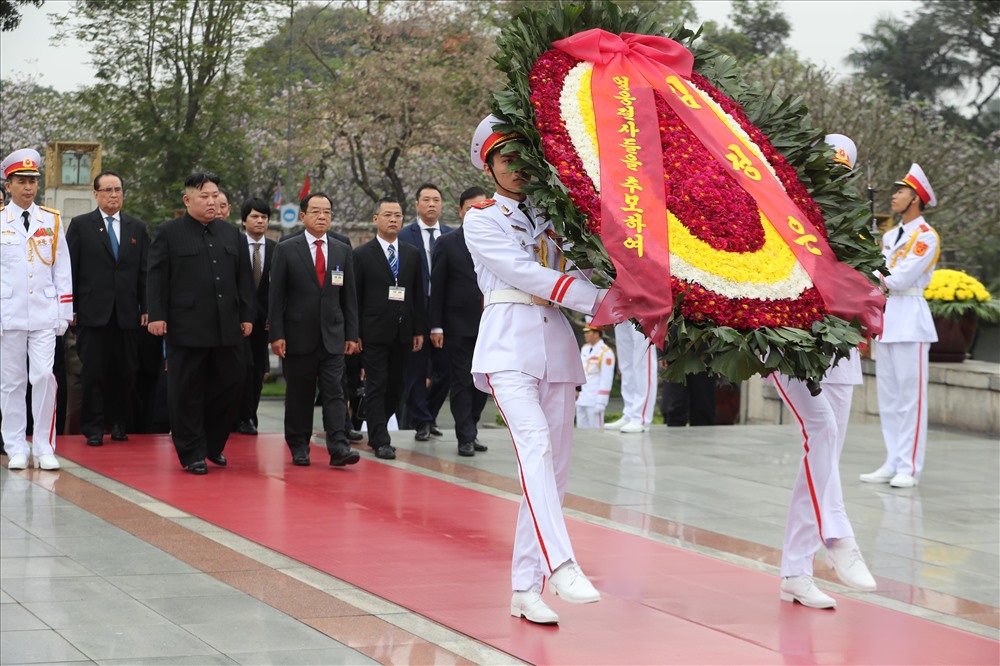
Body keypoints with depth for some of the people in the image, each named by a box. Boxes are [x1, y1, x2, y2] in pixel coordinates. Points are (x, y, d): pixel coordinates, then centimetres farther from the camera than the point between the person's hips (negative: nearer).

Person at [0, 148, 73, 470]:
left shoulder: (52, 221, 8)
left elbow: (62, 269, 9)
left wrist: (64, 312, 4)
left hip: (44, 315, 1)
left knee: (44, 376, -9)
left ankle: (44, 447, 0)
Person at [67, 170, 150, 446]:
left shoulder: (137, 228, 13)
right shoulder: (80, 225, 5)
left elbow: (145, 272, 11)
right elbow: (70, 269, 2)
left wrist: (146, 308, 4)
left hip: (127, 313, 2)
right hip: (92, 312, -2)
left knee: (125, 372, 3)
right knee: (93, 372, -2)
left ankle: (119, 424, 15)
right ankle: (93, 428, 4)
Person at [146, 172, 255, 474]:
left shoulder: (231, 233, 15)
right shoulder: (169, 233, 0)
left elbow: (244, 277, 16)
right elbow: (157, 277, -4)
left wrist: (247, 315, 10)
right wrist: (157, 315, -11)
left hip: (227, 328, 5)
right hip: (186, 328, -5)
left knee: (230, 387, 6)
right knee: (187, 393, 0)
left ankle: (213, 445, 23)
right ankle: (192, 454, 8)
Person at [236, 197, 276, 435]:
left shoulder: (275, 249, 6)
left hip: (262, 317, 4)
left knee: (259, 370, 5)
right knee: (245, 364, -12)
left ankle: (249, 418, 13)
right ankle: (244, 417, -5)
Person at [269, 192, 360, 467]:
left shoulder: (343, 251, 9)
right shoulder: (286, 249, 0)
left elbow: (349, 297, 11)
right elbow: (277, 296, -2)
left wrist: (352, 335, 6)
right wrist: (277, 335, -8)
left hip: (333, 336, 2)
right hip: (298, 336, -2)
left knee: (334, 392, -6)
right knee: (299, 395, 6)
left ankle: (338, 447, -13)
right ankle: (299, 447, 16)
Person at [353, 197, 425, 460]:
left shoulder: (412, 254, 11)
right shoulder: (361, 255, -1)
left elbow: (418, 295, 12)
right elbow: (354, 298, -2)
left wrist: (418, 330, 7)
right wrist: (354, 334, -7)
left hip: (402, 333, 4)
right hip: (374, 333, -4)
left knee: (395, 388, 8)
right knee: (376, 386, -4)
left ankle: (376, 431, 23)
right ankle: (381, 441, -3)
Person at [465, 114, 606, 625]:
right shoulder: (482, 220, 5)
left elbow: (584, 263, 10)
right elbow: (525, 273, -8)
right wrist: (597, 301, -16)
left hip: (556, 344, 6)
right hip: (509, 343, -6)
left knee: (554, 467, 1)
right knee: (534, 443, -26)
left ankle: (525, 589, 5)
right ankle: (560, 565, -38)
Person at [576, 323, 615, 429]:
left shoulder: (606, 353, -11)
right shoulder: (585, 348, 13)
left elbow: (606, 380, -14)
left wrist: (601, 403, -17)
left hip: (594, 400, -8)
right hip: (581, 400, 8)